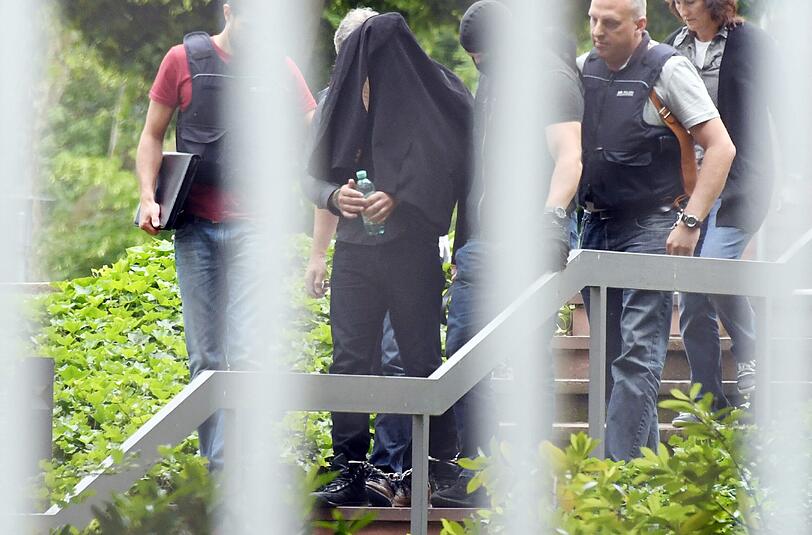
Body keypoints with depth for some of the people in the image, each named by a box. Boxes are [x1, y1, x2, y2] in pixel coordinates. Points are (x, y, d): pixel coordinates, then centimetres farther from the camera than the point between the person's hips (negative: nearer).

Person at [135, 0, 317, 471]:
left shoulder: (281, 70, 3)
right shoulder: (185, 60, 4)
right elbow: (153, 136, 10)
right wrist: (148, 196, -5)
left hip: (251, 228, -1)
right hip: (194, 227, 1)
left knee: (242, 356, -13)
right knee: (205, 357, 5)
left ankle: (228, 467, -15)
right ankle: (212, 464, 12)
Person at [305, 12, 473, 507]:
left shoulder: (428, 95, -4)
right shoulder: (344, 100, 7)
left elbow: (444, 170, -5)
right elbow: (318, 175, 12)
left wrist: (398, 198, -17)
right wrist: (335, 196, -9)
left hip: (411, 248, -3)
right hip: (354, 248, 3)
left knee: (421, 358, 2)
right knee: (350, 359, -1)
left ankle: (442, 466, 12)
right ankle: (350, 474, 2)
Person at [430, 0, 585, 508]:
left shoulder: (551, 78, -5)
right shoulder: (490, 81, 20)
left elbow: (568, 158, -15)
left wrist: (549, 219, -30)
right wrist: (462, 239, 22)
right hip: (478, 241, 8)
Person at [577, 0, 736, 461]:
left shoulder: (667, 69, -9)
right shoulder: (584, 69, 8)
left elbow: (721, 148, -11)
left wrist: (690, 222, -18)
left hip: (650, 228, -7)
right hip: (597, 226, 7)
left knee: (637, 356, -11)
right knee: (611, 351, 11)